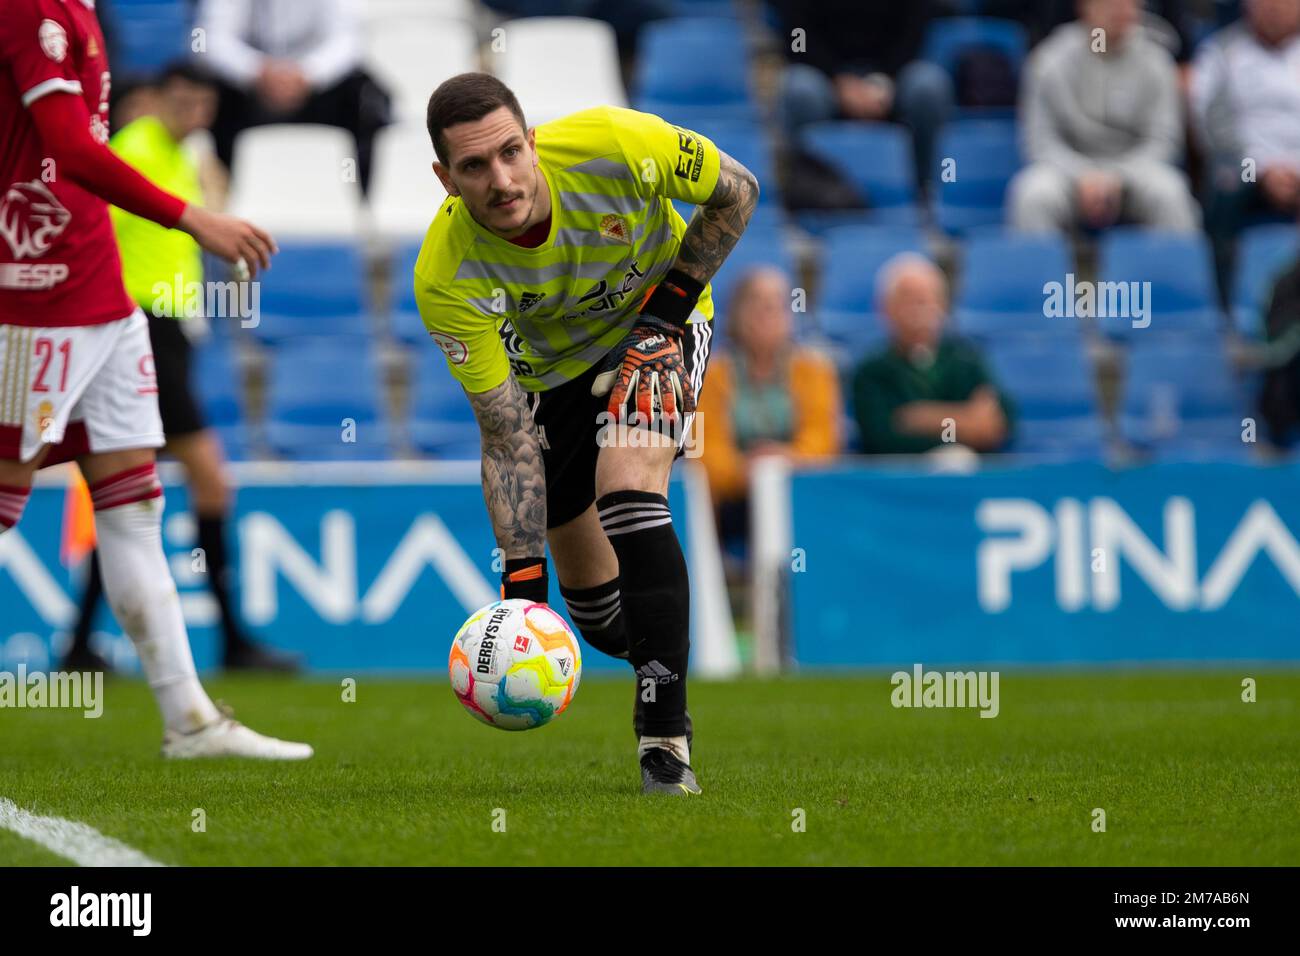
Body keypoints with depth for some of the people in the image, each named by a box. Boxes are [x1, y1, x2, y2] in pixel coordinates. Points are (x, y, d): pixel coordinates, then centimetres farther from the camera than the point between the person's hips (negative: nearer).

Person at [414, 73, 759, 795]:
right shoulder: (448, 278, -31)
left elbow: (737, 192, -13)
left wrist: (675, 297, -20)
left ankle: (666, 736, -26)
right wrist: (523, 583, -32)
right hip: (553, 368, 2)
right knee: (598, 612, 4)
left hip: (658, 327, -2)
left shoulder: (616, 145, -34)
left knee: (627, 488, -29)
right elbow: (508, 439, -26)